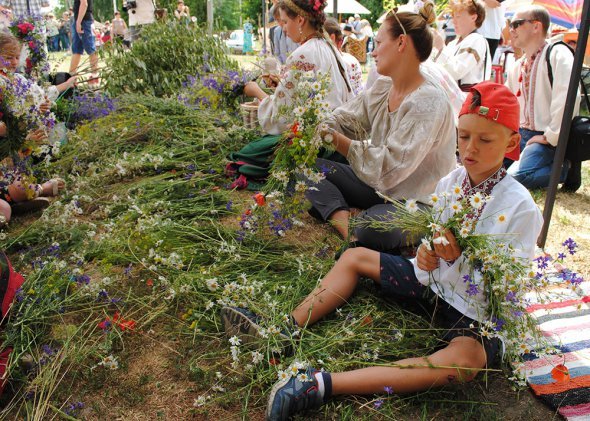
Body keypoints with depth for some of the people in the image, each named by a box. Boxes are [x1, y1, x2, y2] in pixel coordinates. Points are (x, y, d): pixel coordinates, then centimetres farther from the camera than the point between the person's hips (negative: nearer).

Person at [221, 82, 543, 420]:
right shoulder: (450, 182, -3)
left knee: (463, 362, -40)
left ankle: (321, 385, -45)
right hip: (433, 280, 7)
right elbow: (431, 237, 5)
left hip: (478, 312, -6)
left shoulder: (520, 207, -19)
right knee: (355, 257, 7)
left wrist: (458, 257, -37)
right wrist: (426, 255, -20)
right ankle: (285, 332, -3)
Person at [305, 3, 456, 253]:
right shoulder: (382, 87, 3)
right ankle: (345, 225, -21)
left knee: (371, 229, -39)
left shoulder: (429, 102, -23)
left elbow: (389, 167, -29)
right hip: (379, 188, 8)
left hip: (420, 203, -8)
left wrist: (333, 138, -28)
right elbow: (344, 119, -1)